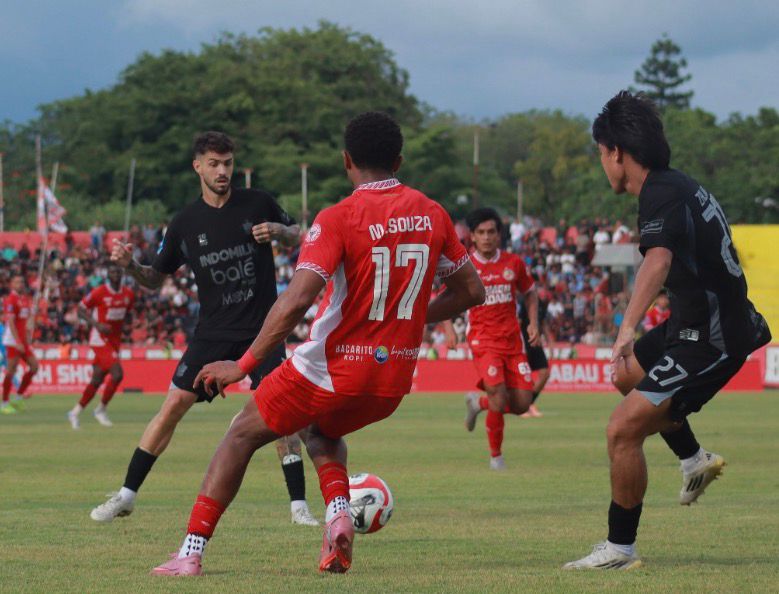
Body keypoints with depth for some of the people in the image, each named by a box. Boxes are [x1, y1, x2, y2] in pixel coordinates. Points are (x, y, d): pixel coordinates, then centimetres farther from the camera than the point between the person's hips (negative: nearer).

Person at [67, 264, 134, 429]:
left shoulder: (129, 294, 5)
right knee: (117, 373, -19)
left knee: (97, 379, 9)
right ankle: (100, 410, -3)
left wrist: (121, 326, 4)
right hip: (100, 339, -7)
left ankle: (75, 412, 22)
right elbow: (81, 310, -6)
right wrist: (97, 324, -19)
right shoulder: (99, 293, -13)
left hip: (115, 340, 7)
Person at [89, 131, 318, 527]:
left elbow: (298, 239, 11)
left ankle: (299, 506, -3)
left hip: (262, 329, -1)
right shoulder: (186, 223, 2)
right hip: (213, 331, 1)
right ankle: (126, 496, 4)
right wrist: (129, 265, -11)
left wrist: (278, 230, -12)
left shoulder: (257, 204, -2)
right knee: (174, 404, -5)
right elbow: (156, 279, 10)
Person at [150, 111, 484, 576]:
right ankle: (339, 511, 5)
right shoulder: (432, 214, 1)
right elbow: (471, 291, 10)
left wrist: (243, 366, -17)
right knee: (323, 433, 34)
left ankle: (192, 551, 9)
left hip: (332, 370, -5)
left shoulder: (338, 219, -14)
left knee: (243, 435, 15)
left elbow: (296, 301, -23)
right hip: (394, 380, 5)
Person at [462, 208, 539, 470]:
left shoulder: (514, 263, 4)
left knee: (522, 403, -2)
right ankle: (496, 455, 1)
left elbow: (530, 293, 19)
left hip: (513, 339, 4)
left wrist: (534, 324, 7)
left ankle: (478, 402, 29)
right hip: (483, 340, -4)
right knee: (498, 395, -20)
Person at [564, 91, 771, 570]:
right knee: (628, 374, 31)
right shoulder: (680, 185, 10)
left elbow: (658, 260, -41)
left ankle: (620, 549, -4)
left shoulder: (662, 195, -22)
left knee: (624, 430, -13)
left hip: (710, 340, -10)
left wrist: (629, 327, -53)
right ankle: (694, 459, 39)